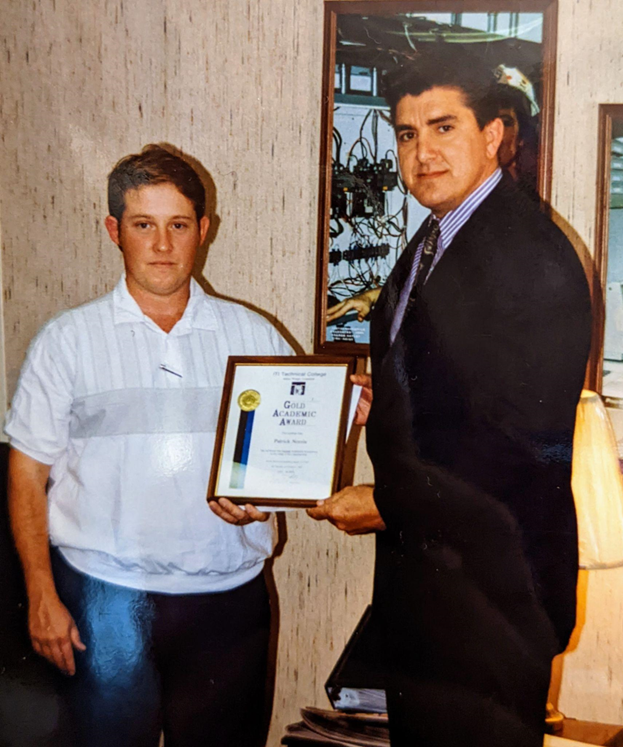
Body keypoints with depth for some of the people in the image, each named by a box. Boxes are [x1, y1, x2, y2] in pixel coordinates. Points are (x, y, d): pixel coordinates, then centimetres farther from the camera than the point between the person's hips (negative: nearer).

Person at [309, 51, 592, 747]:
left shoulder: (533, 255, -19)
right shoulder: (427, 245, 12)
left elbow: (528, 443, -24)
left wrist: (389, 501, -19)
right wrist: (373, 405, 1)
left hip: (488, 588, -9)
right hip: (416, 565, 9)